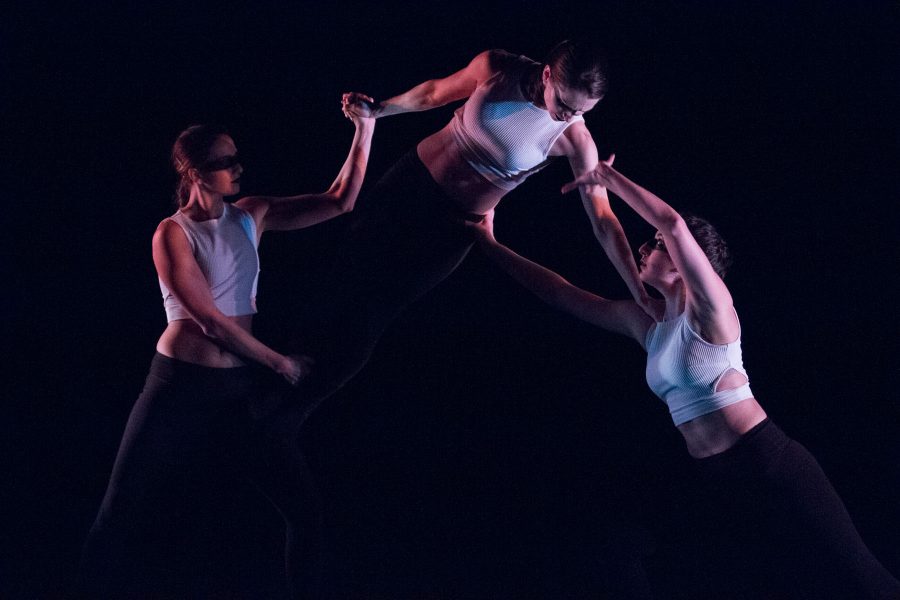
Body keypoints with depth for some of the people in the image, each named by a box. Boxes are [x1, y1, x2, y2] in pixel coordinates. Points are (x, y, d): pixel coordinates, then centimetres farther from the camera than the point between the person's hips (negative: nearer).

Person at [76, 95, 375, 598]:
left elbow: (340, 202, 1)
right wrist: (281, 363, -8)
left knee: (305, 508, 1)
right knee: (125, 519, 2)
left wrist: (365, 127, -8)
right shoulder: (173, 234, -9)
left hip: (242, 387, 5)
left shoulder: (251, 215, 5)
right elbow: (211, 321, -14)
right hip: (183, 387, -4)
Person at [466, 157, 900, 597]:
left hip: (770, 463, -8)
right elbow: (560, 293, 16)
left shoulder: (708, 306, -9)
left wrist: (608, 176, -14)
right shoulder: (641, 320, 11)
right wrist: (489, 245, 16)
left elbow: (674, 223, -25)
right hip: (715, 479, 8)